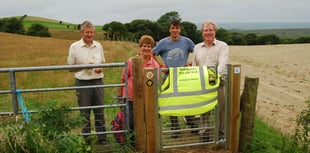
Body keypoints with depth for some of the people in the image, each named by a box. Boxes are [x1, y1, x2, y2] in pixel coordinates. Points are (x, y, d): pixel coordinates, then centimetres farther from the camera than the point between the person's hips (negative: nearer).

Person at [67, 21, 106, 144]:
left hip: (98, 82, 3)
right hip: (83, 83, -3)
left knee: (99, 112, 10)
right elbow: (70, 67, 0)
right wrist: (84, 66, -15)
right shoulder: (74, 47, -3)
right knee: (84, 114, 6)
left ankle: (102, 139, 21)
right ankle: (85, 140, 18)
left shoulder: (98, 46, 8)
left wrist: (101, 68, -6)